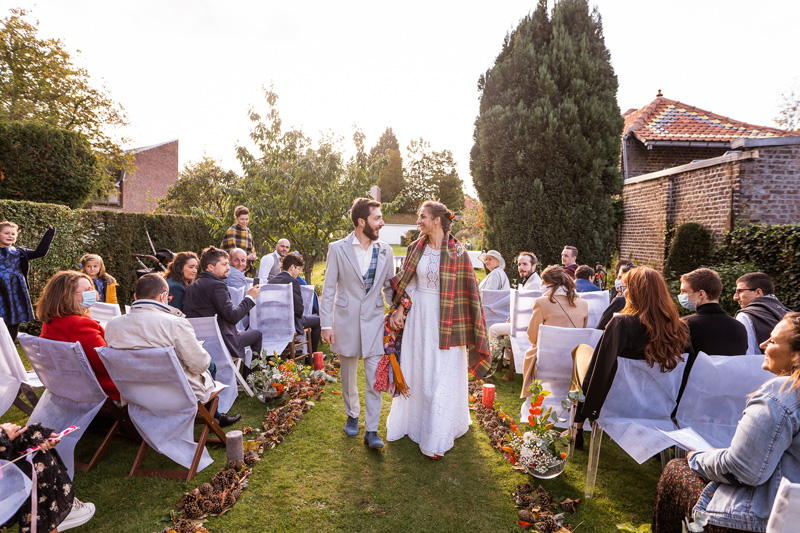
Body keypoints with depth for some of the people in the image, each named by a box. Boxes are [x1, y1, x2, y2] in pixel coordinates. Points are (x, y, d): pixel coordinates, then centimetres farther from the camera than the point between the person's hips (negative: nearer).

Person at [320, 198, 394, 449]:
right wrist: (326, 324, -7)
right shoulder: (338, 249, -5)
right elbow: (328, 289, -3)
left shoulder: (385, 250, 3)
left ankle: (371, 430, 10)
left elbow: (390, 286, 11)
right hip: (346, 320, -1)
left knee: (375, 376, -2)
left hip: (374, 319, 1)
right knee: (348, 375, 14)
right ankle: (352, 415, 37)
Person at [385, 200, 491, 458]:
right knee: (417, 371, 15)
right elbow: (406, 283, 7)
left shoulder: (457, 252, -8)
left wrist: (473, 328, -6)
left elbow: (468, 291, -6)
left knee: (443, 376, 2)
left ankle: (436, 438, 15)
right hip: (418, 316, 4)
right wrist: (399, 310, -7)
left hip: (445, 320, -4)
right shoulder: (416, 248, 3)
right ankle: (413, 420, 35)